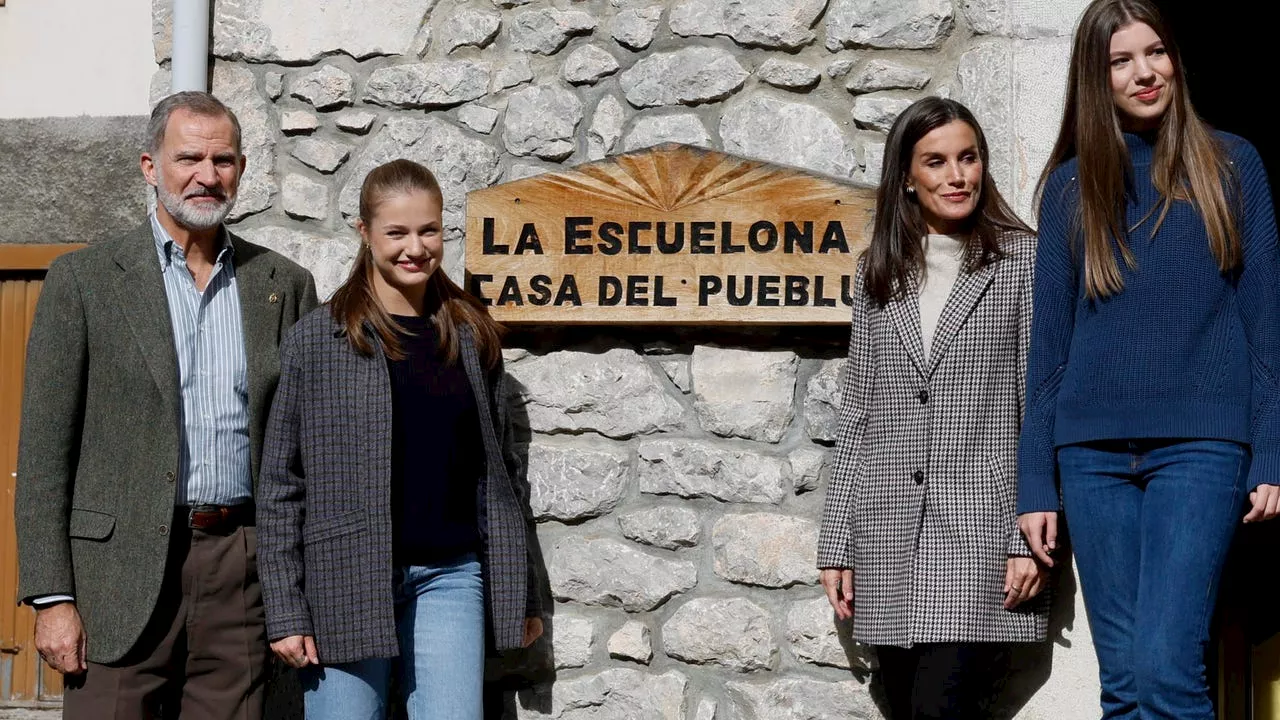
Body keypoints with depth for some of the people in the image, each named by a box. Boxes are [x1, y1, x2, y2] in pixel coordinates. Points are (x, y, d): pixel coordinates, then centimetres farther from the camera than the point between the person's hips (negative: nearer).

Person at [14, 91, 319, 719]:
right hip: (123, 572, -2)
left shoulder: (285, 285, 11)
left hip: (241, 569, 2)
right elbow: (44, 449, -1)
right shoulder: (82, 279, 2)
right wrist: (52, 597, -8)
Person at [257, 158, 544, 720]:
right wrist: (285, 611, -6)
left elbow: (501, 471, 14)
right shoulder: (317, 341, -1)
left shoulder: (472, 337, 9)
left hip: (450, 577, 3)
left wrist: (523, 593, 12)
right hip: (347, 580, -2)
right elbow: (281, 484, -1)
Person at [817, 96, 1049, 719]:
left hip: (982, 530, -4)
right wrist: (837, 544, 10)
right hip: (890, 539, 4)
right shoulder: (877, 274, 13)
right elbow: (858, 415, 14)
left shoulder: (1022, 260, 2)